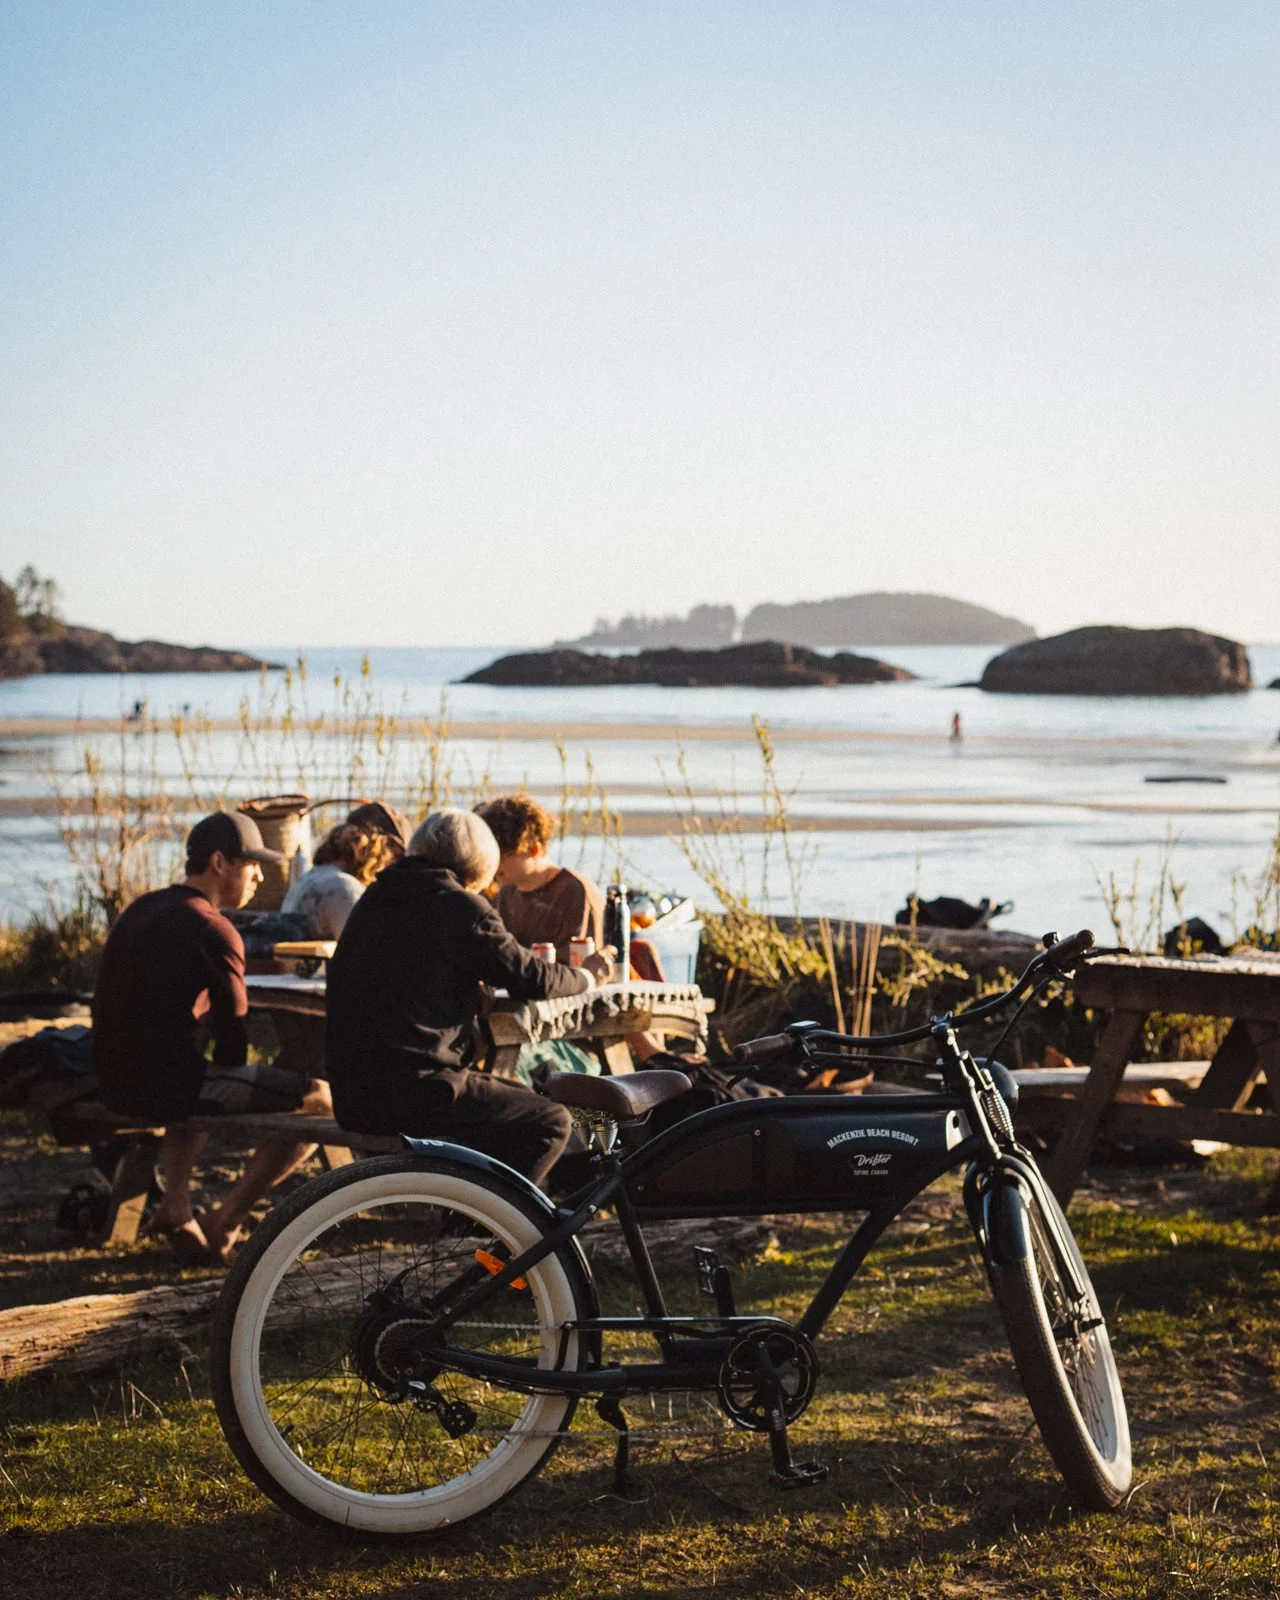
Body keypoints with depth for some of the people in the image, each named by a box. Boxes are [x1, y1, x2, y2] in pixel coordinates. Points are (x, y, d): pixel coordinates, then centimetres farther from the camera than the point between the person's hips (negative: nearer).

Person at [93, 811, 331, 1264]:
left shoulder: (140, 909, 15)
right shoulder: (213, 931, -12)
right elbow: (233, 1032, -9)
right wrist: (225, 1083, 11)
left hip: (117, 1082, 9)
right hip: (167, 1085, -9)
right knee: (321, 1102, -4)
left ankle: (175, 1206, 23)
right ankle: (223, 1224, -1)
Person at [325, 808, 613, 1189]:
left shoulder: (373, 899, 14)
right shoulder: (462, 908, -9)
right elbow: (531, 979, -3)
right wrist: (586, 975, 16)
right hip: (415, 1092, -8)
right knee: (551, 1122, 5)